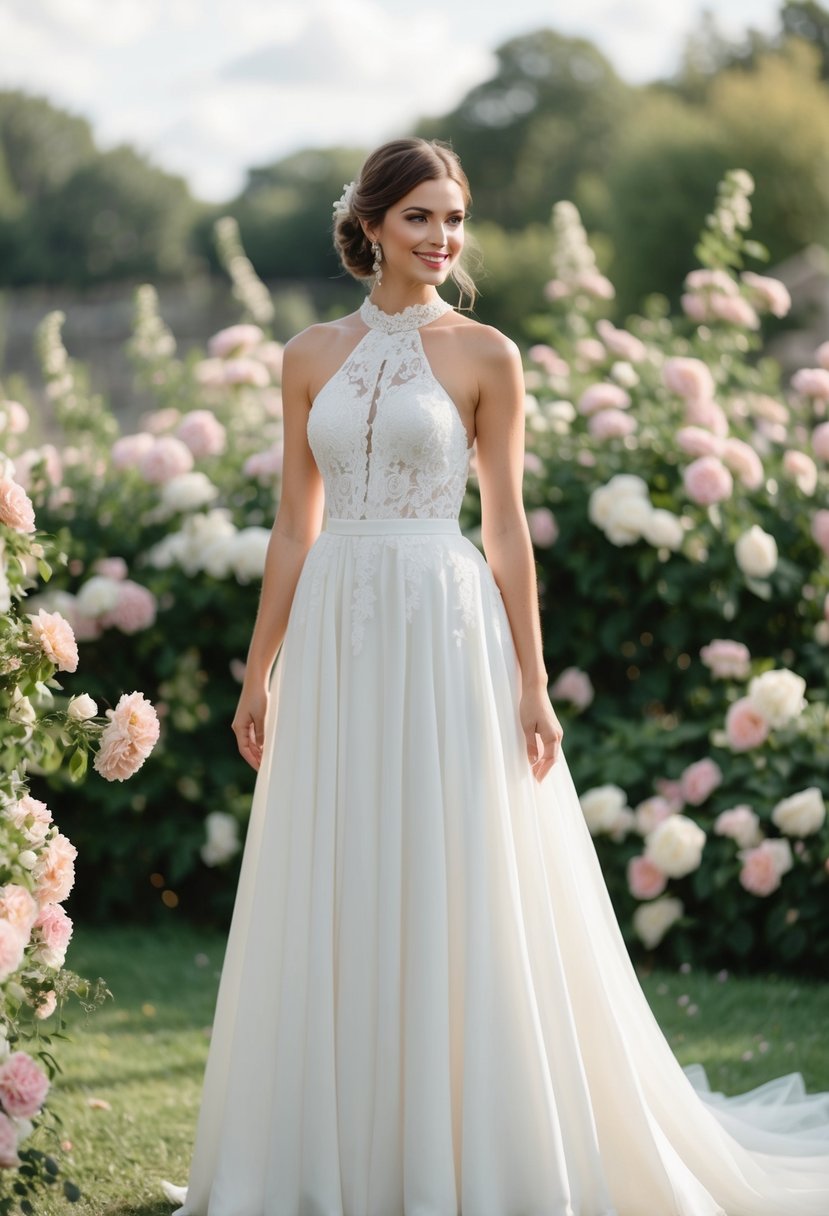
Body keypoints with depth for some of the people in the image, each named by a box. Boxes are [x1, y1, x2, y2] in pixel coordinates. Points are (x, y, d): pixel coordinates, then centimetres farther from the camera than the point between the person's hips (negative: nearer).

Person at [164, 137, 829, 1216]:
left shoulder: (485, 355, -1)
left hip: (444, 634, -4)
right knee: (333, 901, 7)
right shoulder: (314, 357, 9)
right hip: (334, 639, 4)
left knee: (454, 899, -1)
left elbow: (506, 528, -2)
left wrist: (532, 686, -5)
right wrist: (259, 672, 8)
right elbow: (295, 527, 11)